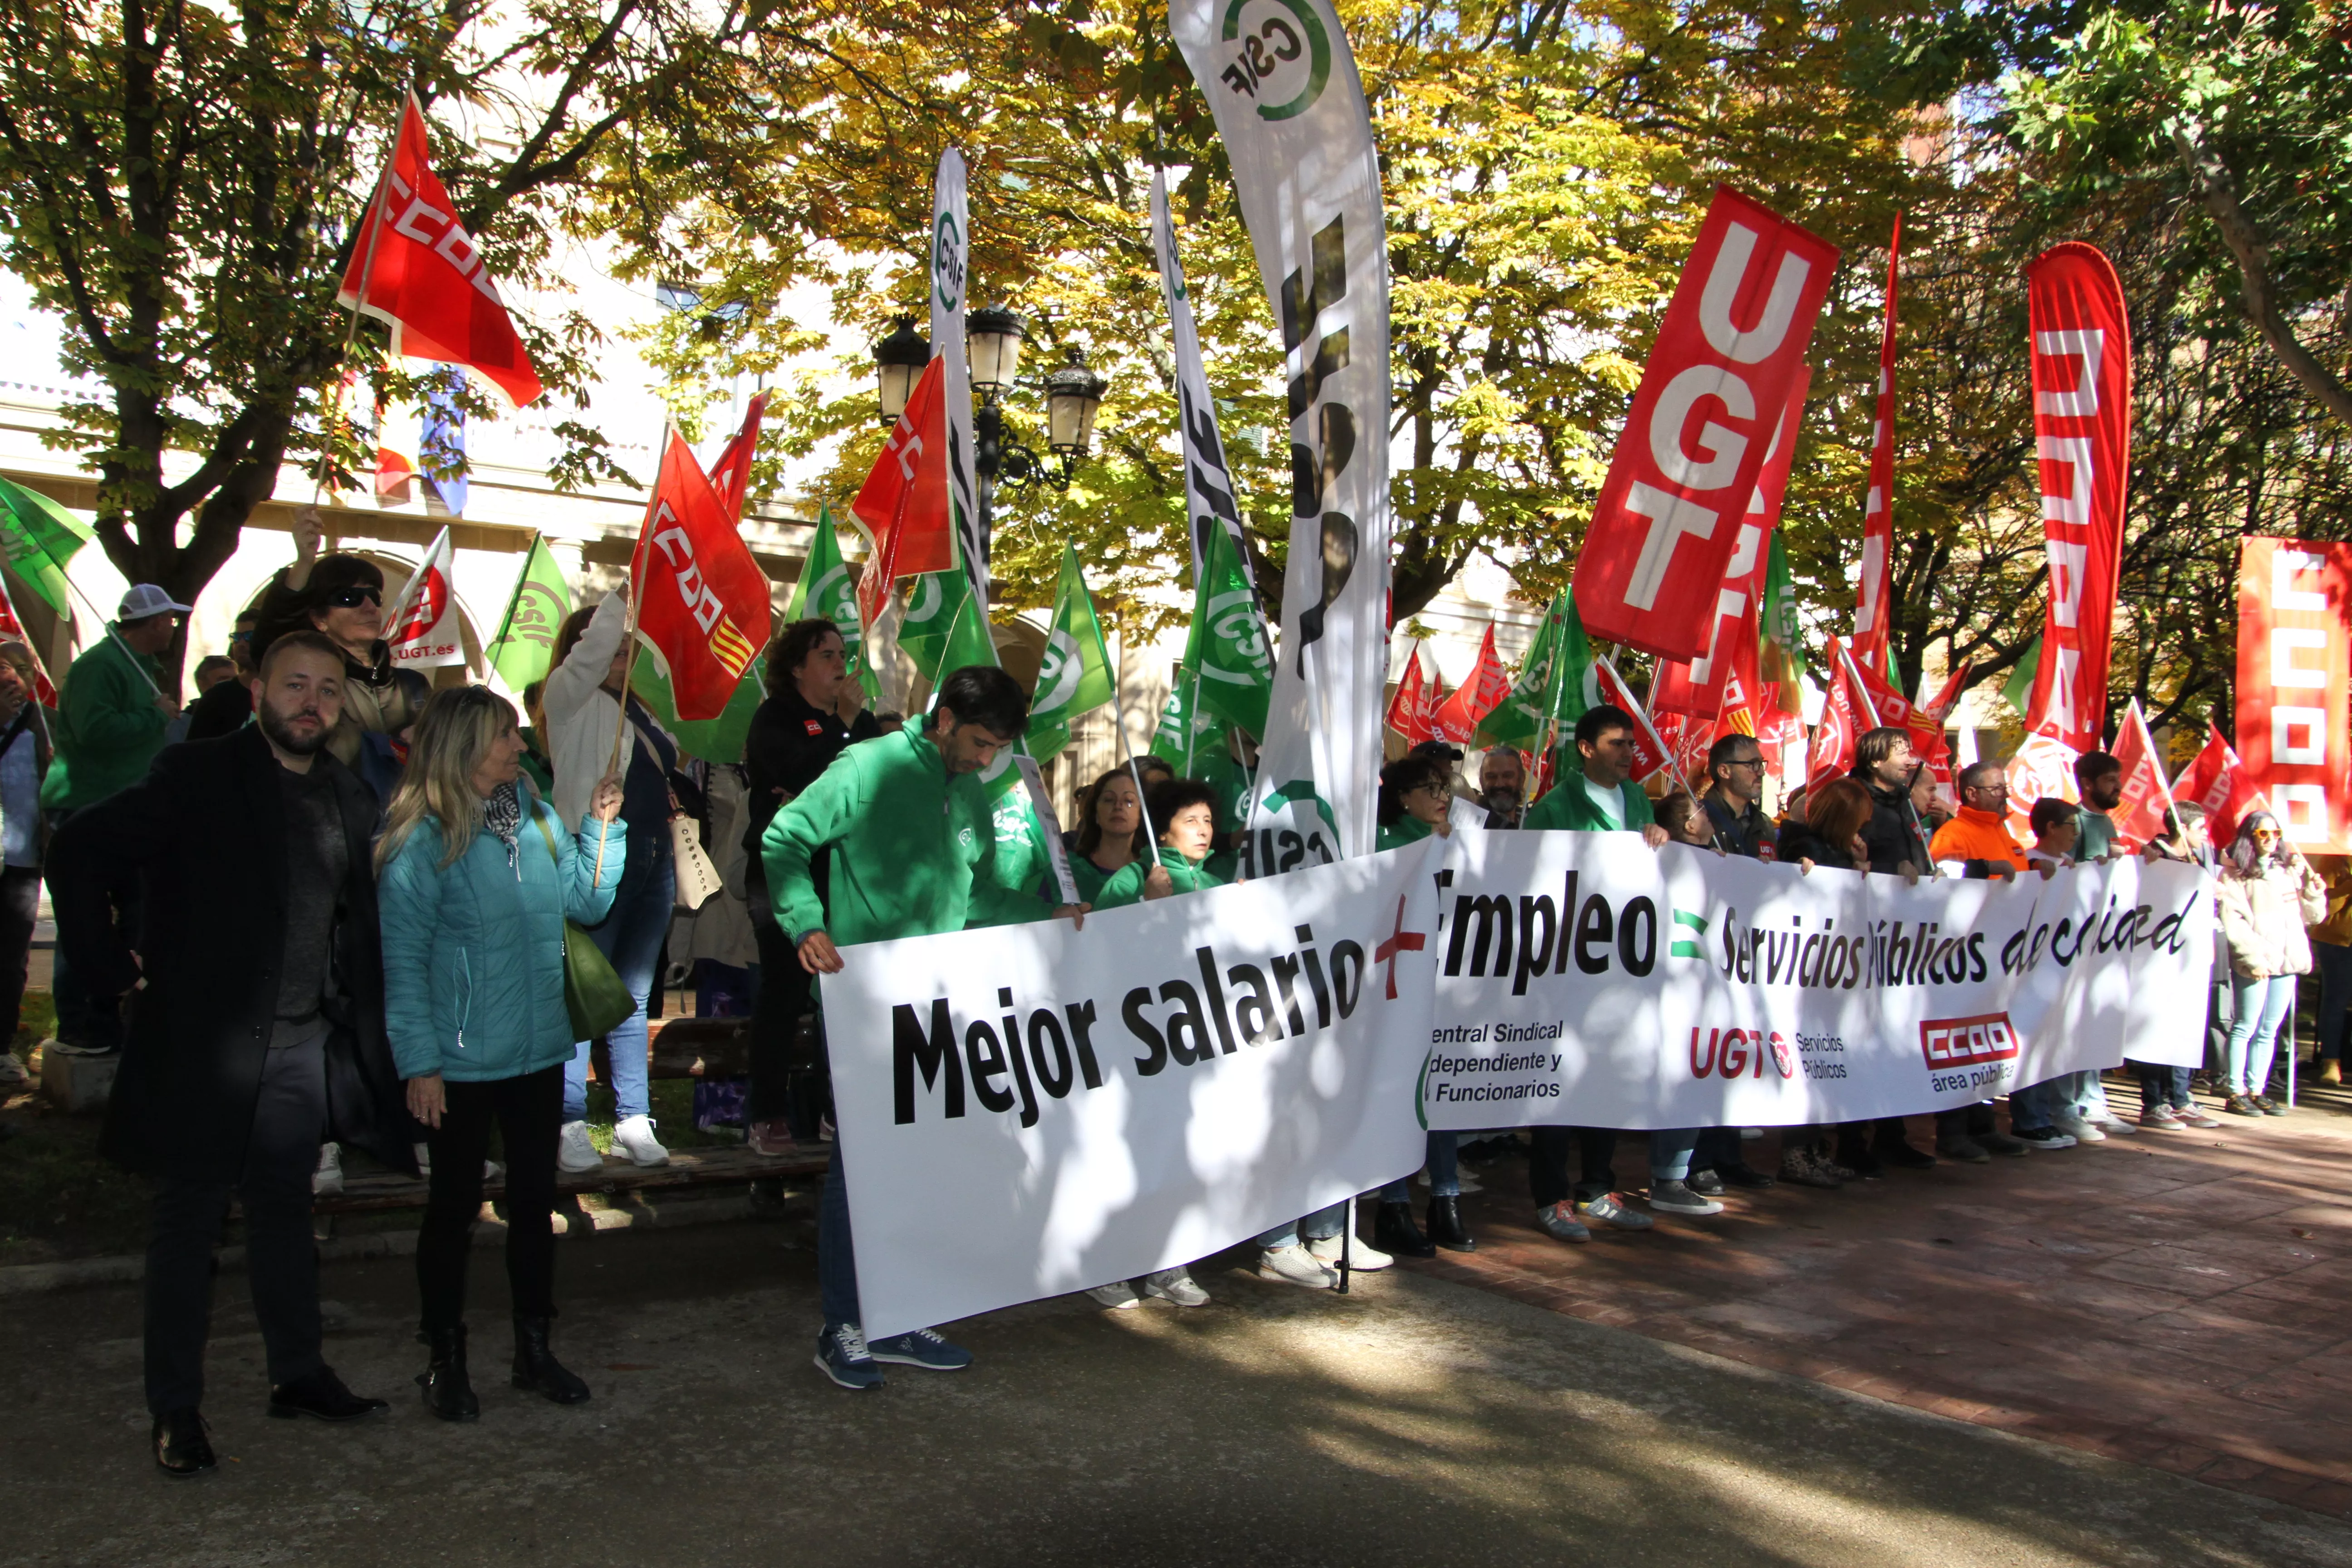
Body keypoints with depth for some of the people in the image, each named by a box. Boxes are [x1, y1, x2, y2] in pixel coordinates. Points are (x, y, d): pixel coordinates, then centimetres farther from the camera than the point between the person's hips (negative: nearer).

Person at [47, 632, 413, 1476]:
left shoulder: (351, 799, 8)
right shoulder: (197, 776, -9)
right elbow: (80, 850, -10)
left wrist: (359, 1019, 8)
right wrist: (115, 964, -11)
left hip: (307, 1048, 5)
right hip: (208, 1045, -5)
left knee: (286, 1214, 17)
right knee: (189, 1223, 7)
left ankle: (298, 1375, 30)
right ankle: (175, 1410, 19)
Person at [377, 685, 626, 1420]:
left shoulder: (534, 816, 3)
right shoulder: (420, 841, -14)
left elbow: (586, 903, 8)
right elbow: (403, 960, -13)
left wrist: (601, 828, -3)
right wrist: (420, 1062, -15)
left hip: (539, 1049, 6)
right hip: (461, 1059, -5)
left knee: (535, 1199, 14)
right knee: (455, 1206, 9)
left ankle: (534, 1348, 29)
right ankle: (444, 1360, 25)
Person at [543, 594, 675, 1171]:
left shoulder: (638, 707, 19)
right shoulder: (569, 696, 0)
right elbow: (593, 647, -15)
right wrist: (625, 594, -11)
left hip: (653, 861, 7)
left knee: (636, 998, 10)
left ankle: (634, 1121, 14)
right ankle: (570, 1124, 0)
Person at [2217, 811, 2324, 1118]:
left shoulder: (2291, 870, 15)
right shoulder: (2235, 873, -3)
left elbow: (2312, 916, 18)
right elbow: (2232, 922, -10)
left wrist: (2314, 889, -1)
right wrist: (2252, 958, -18)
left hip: (2287, 960, 6)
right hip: (2254, 963, -6)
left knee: (2269, 1031, 9)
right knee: (2245, 1028, -3)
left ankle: (2257, 1090, 14)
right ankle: (2236, 1093, 1)